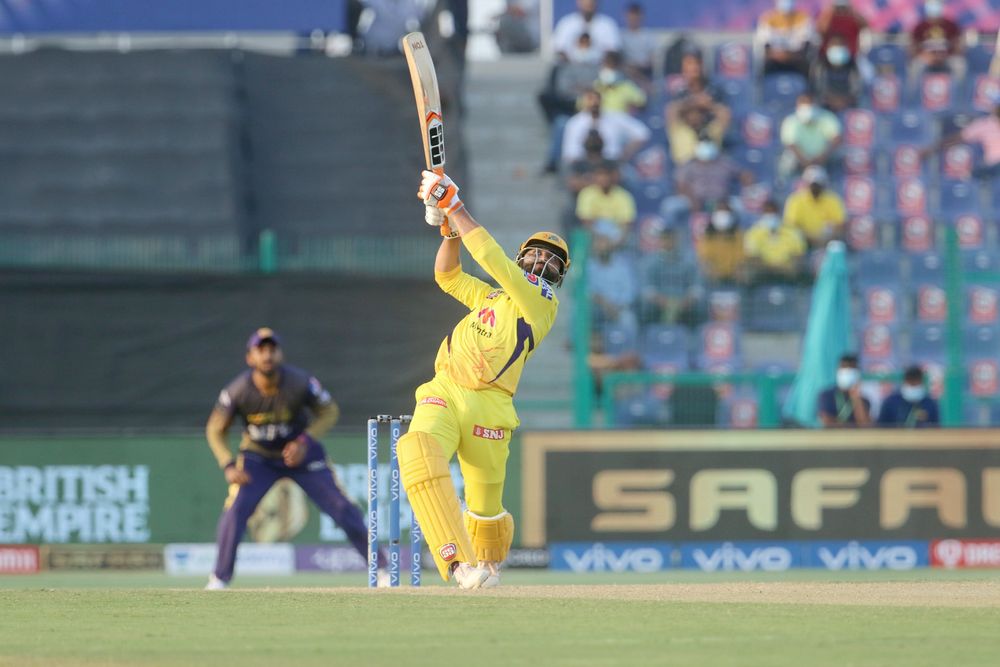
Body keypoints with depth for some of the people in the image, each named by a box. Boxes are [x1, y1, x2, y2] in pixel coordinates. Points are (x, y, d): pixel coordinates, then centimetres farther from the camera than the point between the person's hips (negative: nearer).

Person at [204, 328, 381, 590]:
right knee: (235, 509, -20)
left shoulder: (301, 383, -24)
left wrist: (305, 442, -22)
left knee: (341, 507, -6)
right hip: (257, 458, 0)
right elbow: (215, 430, -8)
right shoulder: (237, 391, -23)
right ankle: (219, 578, -7)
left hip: (301, 453, 0)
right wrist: (228, 466, -21)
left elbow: (329, 412, -8)